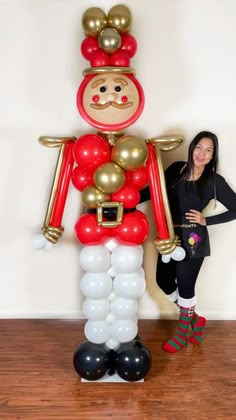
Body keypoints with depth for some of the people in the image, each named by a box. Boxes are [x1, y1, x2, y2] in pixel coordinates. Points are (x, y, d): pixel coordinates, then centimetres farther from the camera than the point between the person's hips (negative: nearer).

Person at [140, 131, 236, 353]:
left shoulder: (214, 181, -8)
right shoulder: (177, 169, 2)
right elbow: (154, 189, 4)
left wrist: (206, 220, -10)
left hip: (193, 240, -5)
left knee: (185, 285, 5)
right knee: (164, 280, 11)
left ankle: (183, 332, 29)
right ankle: (194, 318, 35)